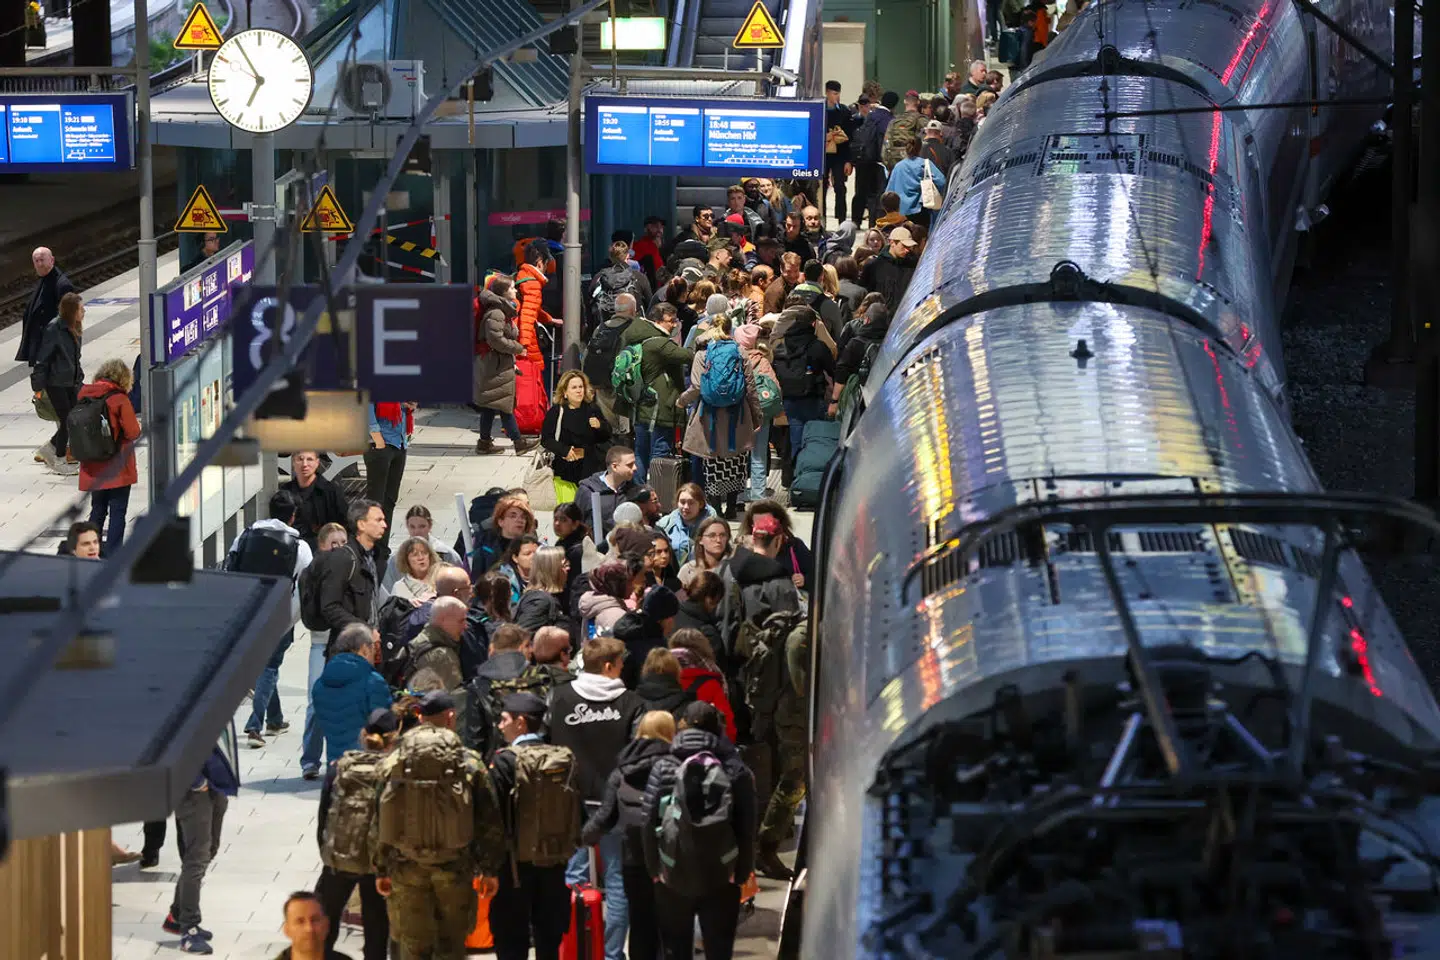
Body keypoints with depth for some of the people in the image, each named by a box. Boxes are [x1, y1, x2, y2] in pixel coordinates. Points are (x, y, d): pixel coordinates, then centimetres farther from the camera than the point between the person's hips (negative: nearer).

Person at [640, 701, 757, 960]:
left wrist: (653, 867, 5)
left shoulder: (663, 768, -5)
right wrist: (742, 873, 6)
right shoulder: (736, 771, -4)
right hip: (721, 880, 0)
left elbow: (648, 822, -6)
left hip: (673, 879, 0)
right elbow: (747, 827, -4)